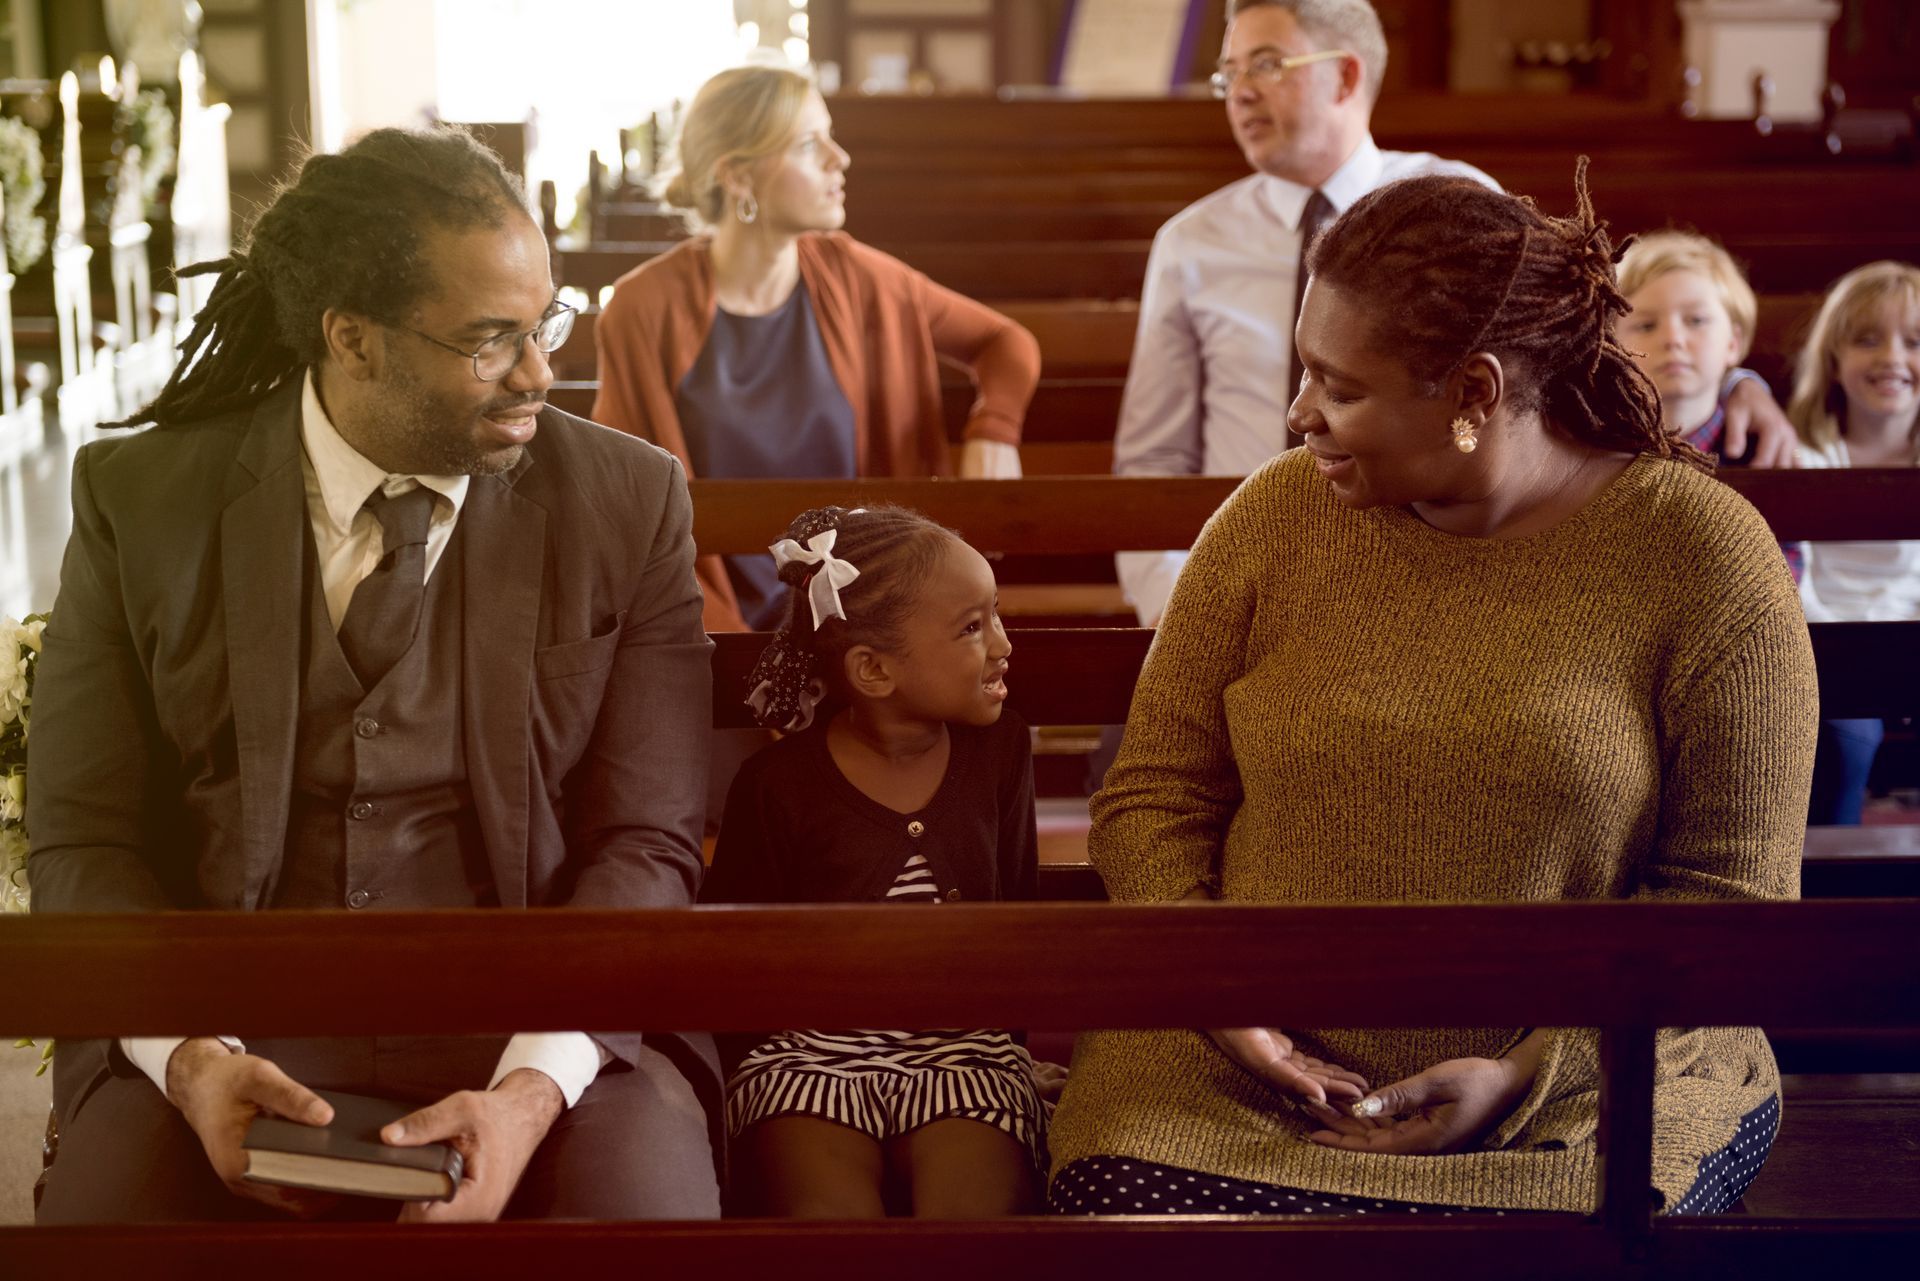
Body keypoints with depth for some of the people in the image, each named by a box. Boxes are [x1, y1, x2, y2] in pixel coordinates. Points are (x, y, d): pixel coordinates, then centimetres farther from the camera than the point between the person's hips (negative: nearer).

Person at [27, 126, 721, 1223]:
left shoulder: (627, 502, 2)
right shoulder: (143, 499, 3)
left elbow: (644, 844, -1)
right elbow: (84, 846, 2)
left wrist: (536, 1088, -18)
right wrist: (191, 1056, -17)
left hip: (542, 1022, 0)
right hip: (239, 1021, 1)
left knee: (646, 1201, -30)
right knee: (102, 1194, -28)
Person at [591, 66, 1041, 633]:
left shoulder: (851, 277, 1)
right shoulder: (646, 309, -7)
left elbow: (1008, 344, 14)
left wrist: (993, 430, -8)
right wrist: (721, 633, -15)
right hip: (723, 620, -3)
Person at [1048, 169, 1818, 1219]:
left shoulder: (1702, 556, -5)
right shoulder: (1278, 515, 4)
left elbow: (1730, 894, -4)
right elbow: (1153, 797, 8)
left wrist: (1528, 1074, -14)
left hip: (1574, 1090, -2)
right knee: (1125, 1203, -25)